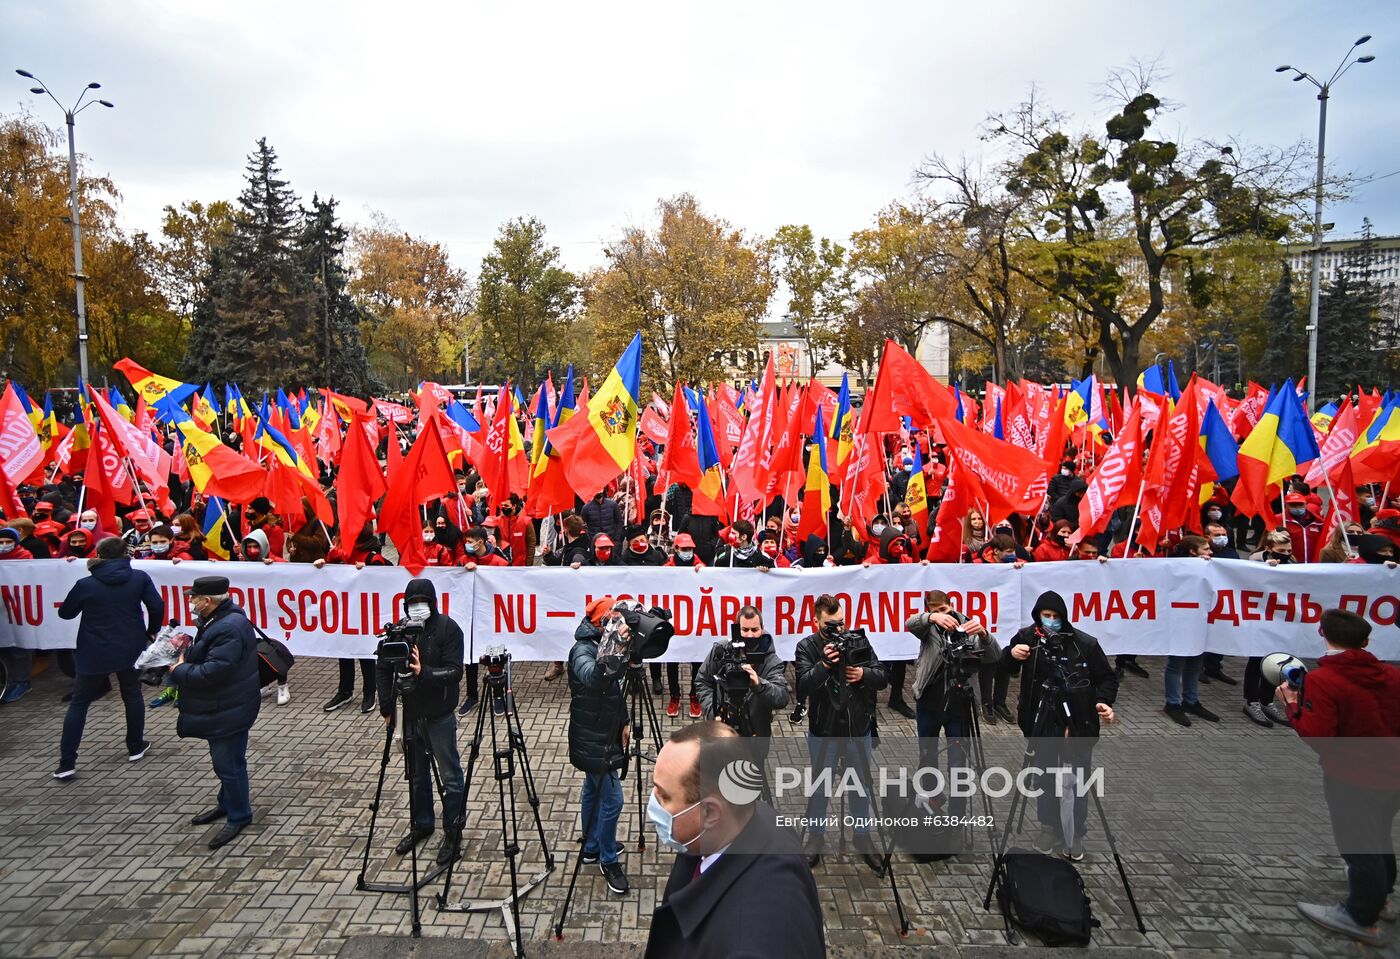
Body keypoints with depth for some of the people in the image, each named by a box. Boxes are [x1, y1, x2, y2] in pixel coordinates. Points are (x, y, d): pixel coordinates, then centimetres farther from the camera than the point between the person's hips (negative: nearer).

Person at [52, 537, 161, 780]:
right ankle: (136, 747, 25)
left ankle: (66, 763, 8)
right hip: (130, 648, 1)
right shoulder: (139, 578, -7)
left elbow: (65, 613, 2)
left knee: (78, 703, 9)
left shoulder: (86, 584, -10)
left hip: (94, 652, -1)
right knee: (132, 694, 18)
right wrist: (151, 632, 6)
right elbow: (157, 606, -10)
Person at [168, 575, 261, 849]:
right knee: (226, 762, 24)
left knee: (228, 764, 4)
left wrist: (179, 670, -16)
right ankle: (227, 805, 40)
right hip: (221, 706, 10)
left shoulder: (229, 628, -29)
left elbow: (212, 672, -31)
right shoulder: (219, 618, 6)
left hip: (228, 710, -10)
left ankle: (239, 816, 19)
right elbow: (207, 653, 21)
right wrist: (188, 648, 2)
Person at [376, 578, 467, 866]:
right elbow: (382, 669, 4)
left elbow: (454, 672, -19)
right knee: (417, 774, 19)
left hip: (439, 716, -4)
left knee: (450, 775, 4)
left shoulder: (448, 629, -14)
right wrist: (387, 707, -1)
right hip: (409, 714, 4)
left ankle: (453, 832, 18)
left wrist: (424, 673, -34)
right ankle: (421, 824, 36)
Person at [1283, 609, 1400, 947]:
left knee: (1358, 846, 10)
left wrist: (1292, 705, -14)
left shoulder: (1321, 681, -24)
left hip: (1352, 782, -7)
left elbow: (1316, 737, -27)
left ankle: (1361, 917, 25)